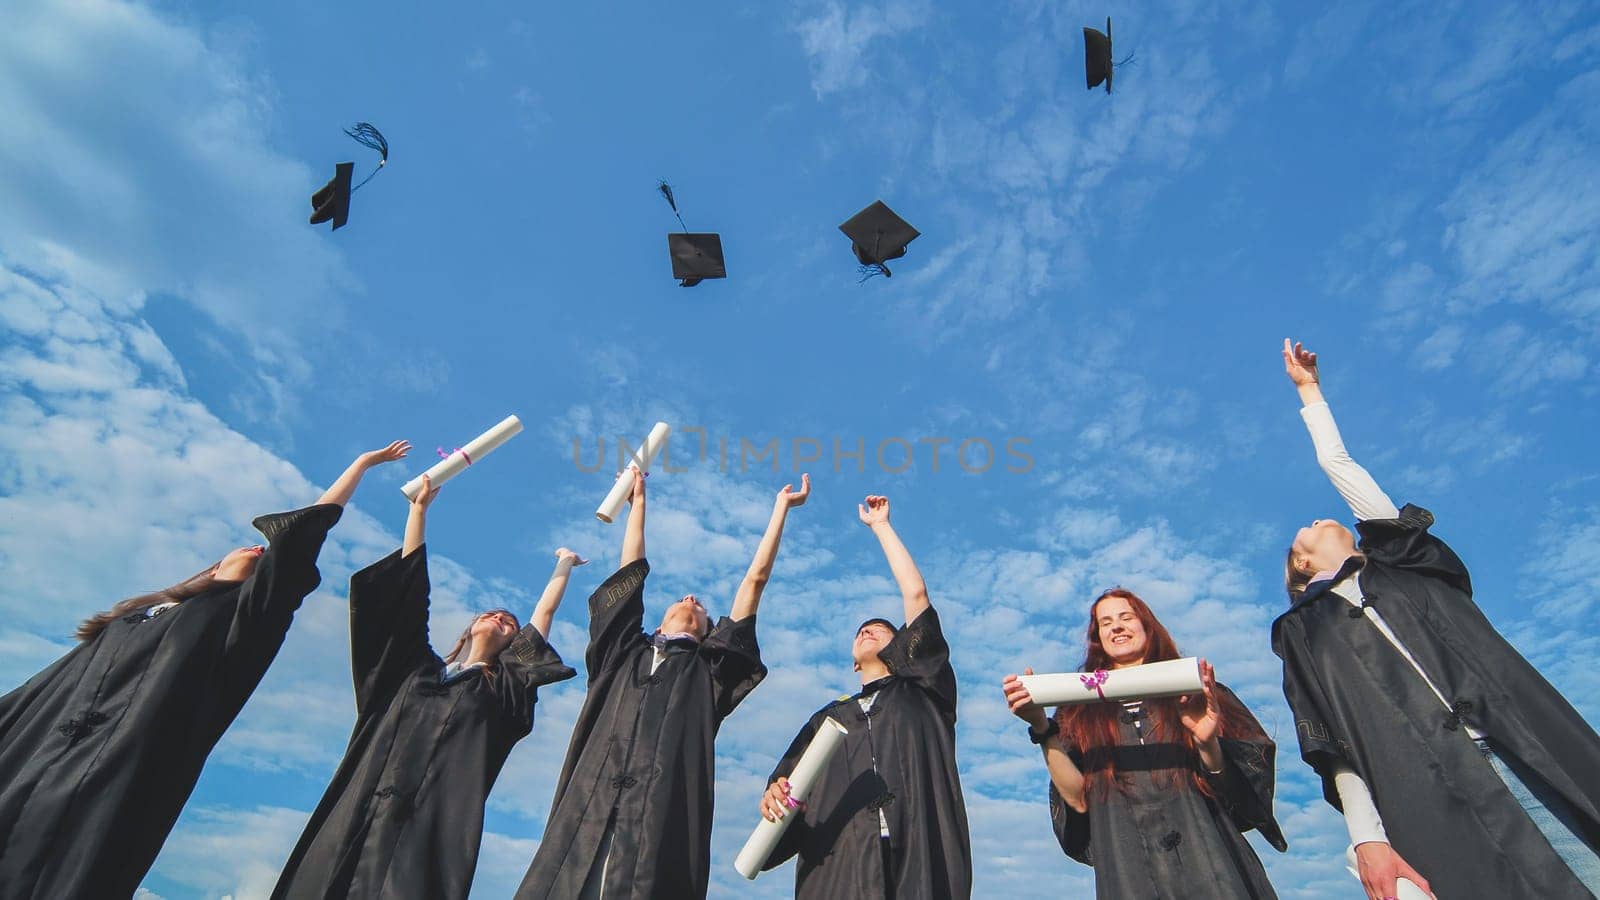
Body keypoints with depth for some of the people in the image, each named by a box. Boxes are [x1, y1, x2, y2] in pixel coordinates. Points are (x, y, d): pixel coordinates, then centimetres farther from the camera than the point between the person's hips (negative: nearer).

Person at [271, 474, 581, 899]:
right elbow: (408, 587, 21)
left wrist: (565, 563, 29)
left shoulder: (503, 689, 17)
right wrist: (420, 506, 23)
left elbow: (545, 612, 18)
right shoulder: (417, 669, 22)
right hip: (361, 815, 2)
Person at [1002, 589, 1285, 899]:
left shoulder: (1191, 691, 8)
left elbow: (1232, 793, 0)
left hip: (1208, 863, 0)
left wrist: (1208, 744, -20)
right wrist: (1041, 728, -15)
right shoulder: (1080, 712, 8)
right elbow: (1079, 800, -4)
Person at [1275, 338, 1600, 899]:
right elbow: (1335, 747, 4)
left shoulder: (1398, 564, 20)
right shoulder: (1307, 632, 15)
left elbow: (1337, 465, 26)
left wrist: (1309, 390, 33)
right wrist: (1367, 838, -8)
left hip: (1524, 753, 2)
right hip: (1432, 799, -2)